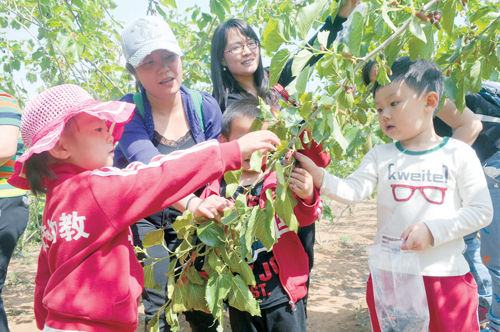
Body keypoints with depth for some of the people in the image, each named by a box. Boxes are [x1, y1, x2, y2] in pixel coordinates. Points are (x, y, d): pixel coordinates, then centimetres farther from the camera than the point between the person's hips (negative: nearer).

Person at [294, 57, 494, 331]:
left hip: (446, 275, -1)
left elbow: (482, 211, -4)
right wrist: (320, 178, -26)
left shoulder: (458, 153, -2)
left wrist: (433, 230, -15)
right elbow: (352, 191, -8)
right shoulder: (380, 156, 4)